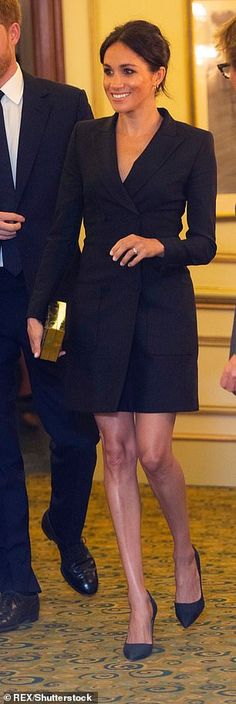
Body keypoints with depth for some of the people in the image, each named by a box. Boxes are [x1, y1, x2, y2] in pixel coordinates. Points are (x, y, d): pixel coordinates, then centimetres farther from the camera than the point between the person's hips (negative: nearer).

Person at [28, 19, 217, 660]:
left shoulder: (191, 145, -1)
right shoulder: (86, 139, 7)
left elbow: (203, 244, -1)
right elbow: (63, 231, 8)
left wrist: (158, 244, -21)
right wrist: (37, 310, 2)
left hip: (162, 308, -3)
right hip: (97, 310, 3)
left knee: (153, 453, -6)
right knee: (116, 452, 4)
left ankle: (184, 552, 25)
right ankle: (138, 599, 12)